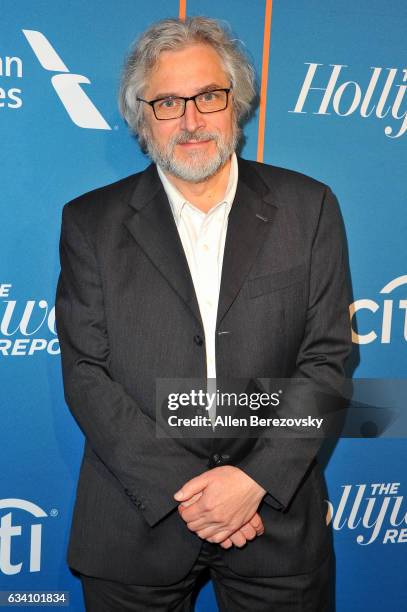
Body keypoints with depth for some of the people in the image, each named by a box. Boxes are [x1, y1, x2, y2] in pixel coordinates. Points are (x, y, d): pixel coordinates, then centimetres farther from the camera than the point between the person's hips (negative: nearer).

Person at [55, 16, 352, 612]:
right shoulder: (91, 222, -1)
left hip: (277, 517, 1)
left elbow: (328, 357, -3)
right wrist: (178, 488, -13)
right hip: (138, 522, 0)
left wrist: (257, 478, -13)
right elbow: (85, 372, -5)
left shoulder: (308, 208, -1)